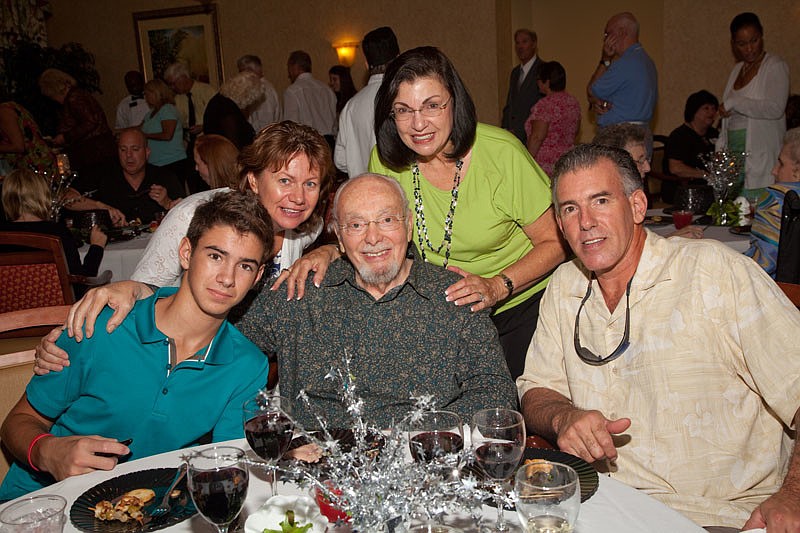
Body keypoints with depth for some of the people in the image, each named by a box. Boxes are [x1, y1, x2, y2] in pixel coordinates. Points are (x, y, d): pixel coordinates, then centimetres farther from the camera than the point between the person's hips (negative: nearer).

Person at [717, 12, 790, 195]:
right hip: (734, 151, 6)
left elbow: (775, 108, -17)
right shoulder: (737, 69, 18)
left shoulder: (775, 66, -2)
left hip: (760, 157, -6)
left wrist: (733, 103, -11)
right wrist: (720, 150, 13)